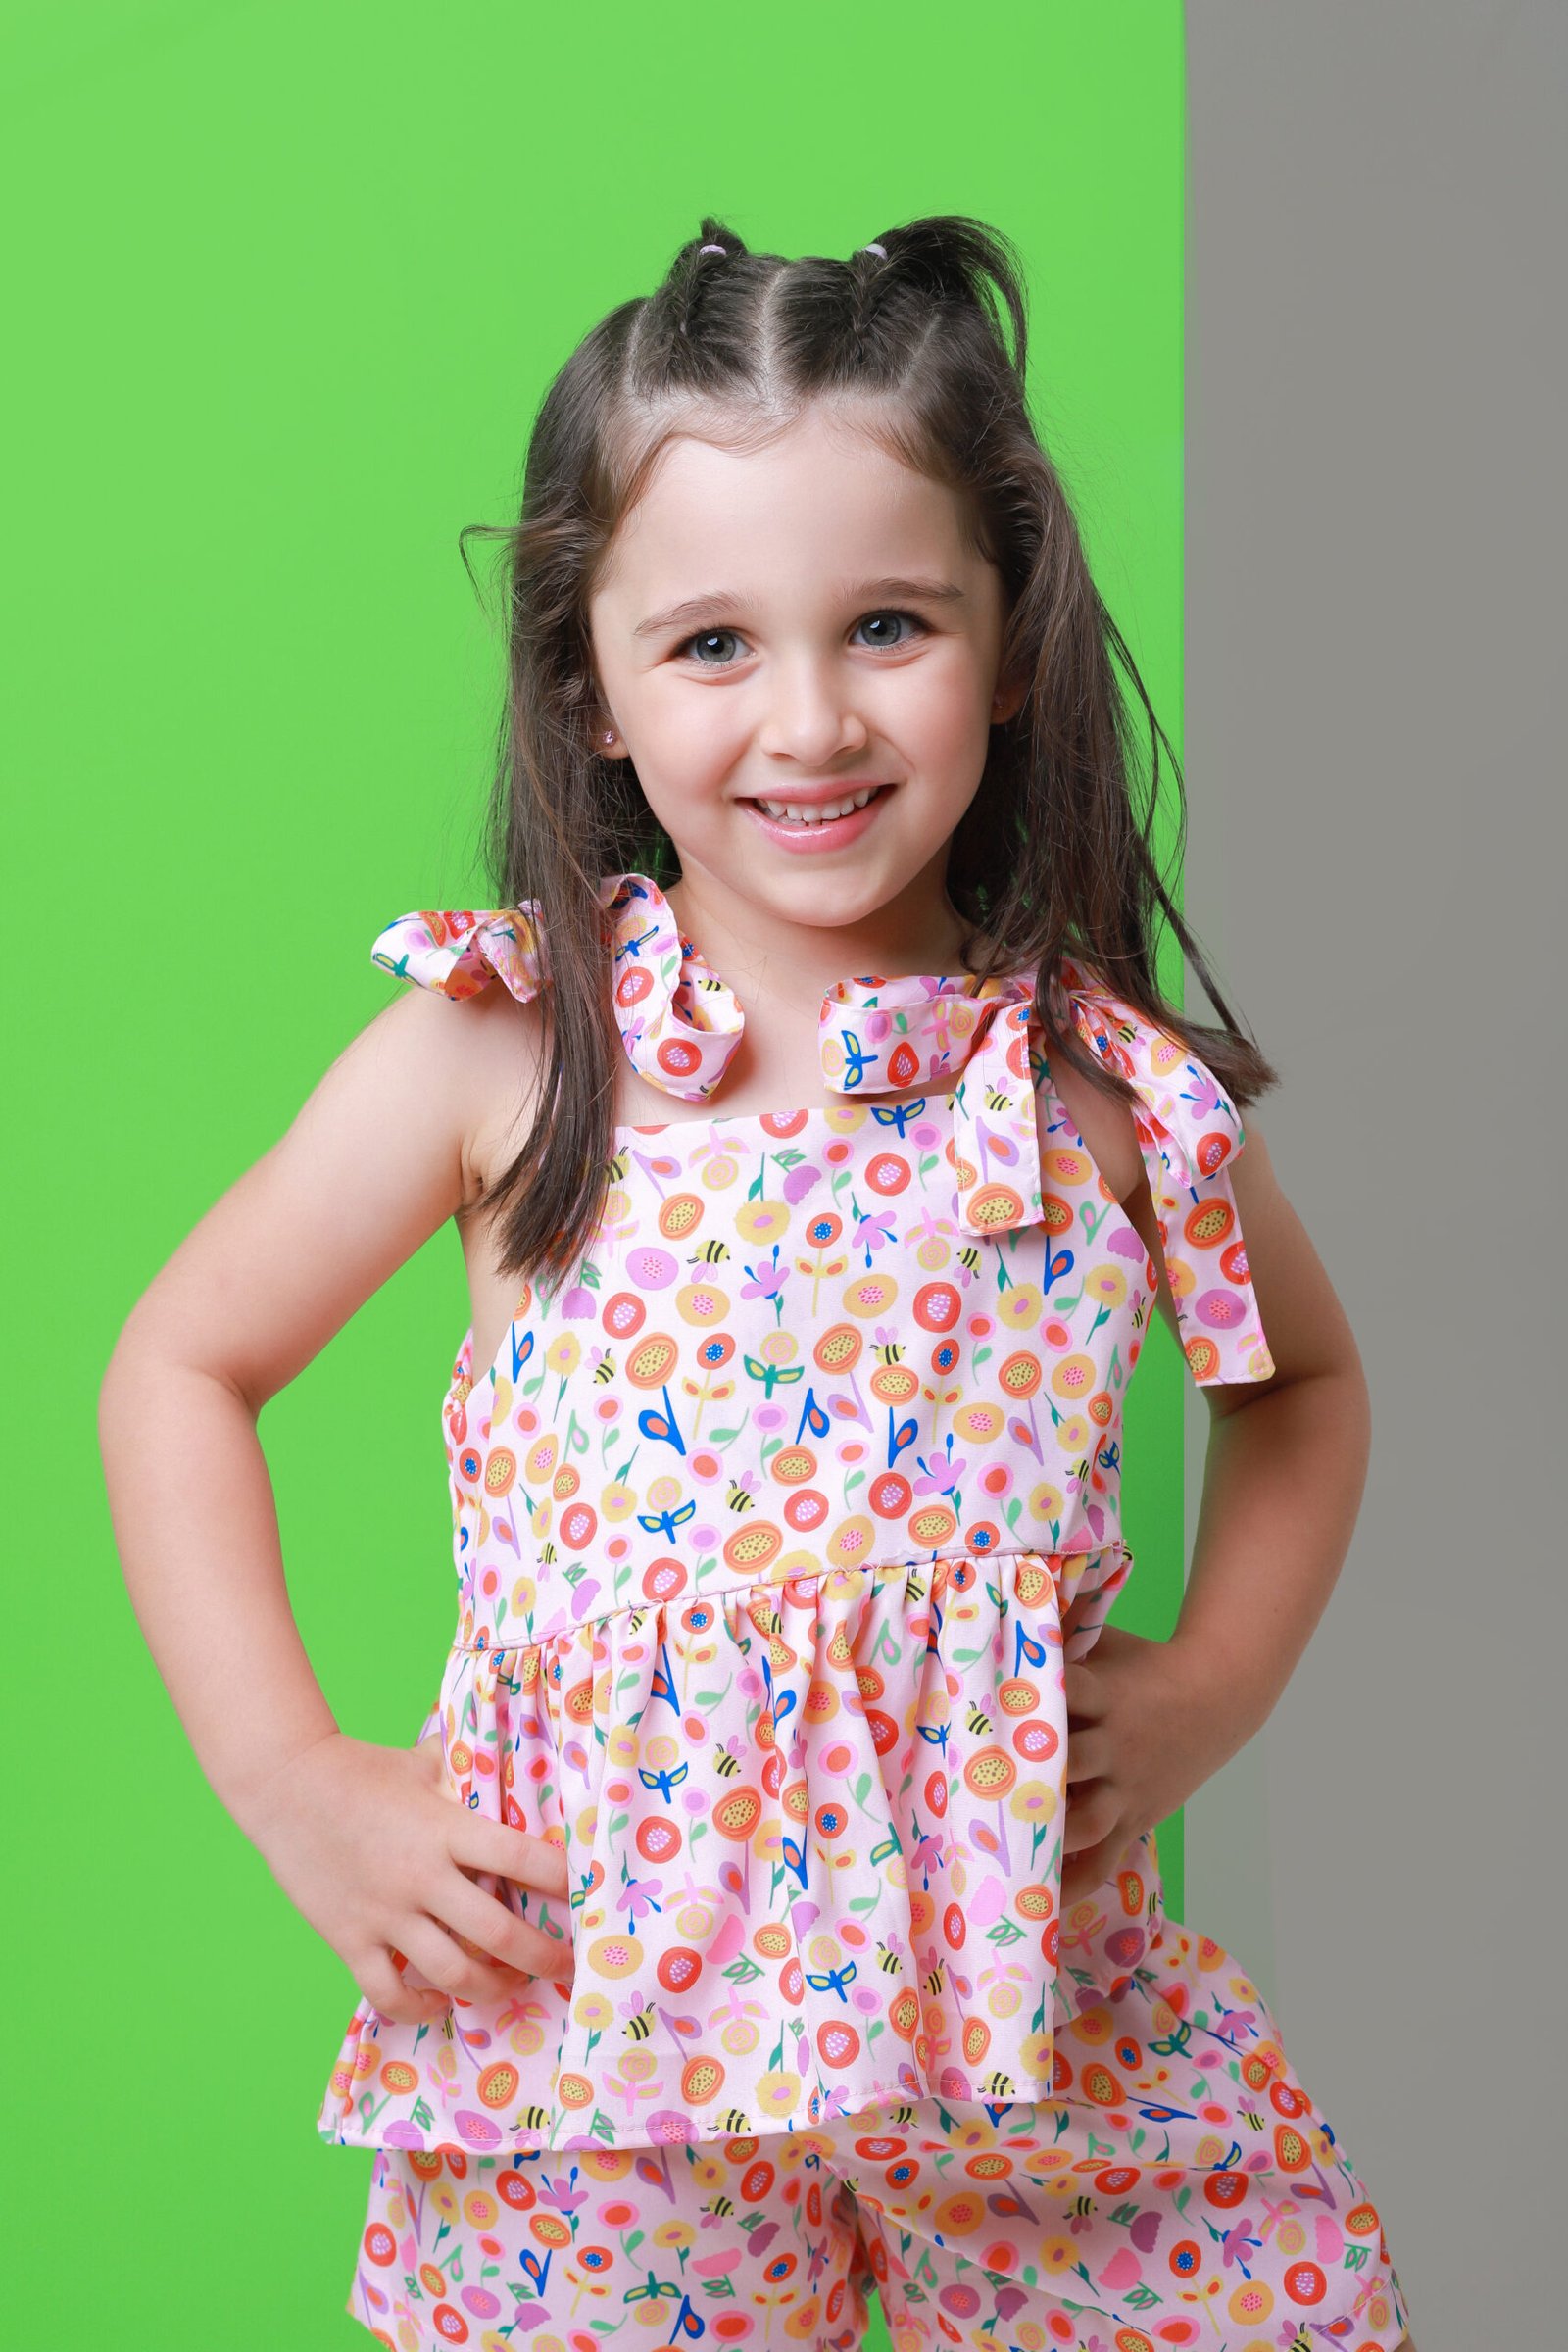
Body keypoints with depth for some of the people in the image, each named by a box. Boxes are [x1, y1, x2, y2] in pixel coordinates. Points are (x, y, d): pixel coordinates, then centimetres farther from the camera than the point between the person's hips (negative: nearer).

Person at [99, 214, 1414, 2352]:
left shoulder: (1113, 1089, -4)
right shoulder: (504, 1052, -9)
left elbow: (1304, 1376, 15)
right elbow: (179, 1370, 3)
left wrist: (1220, 1680, 1)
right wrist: (286, 1775, -4)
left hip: (1033, 1986, 2)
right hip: (589, 2001, -1)